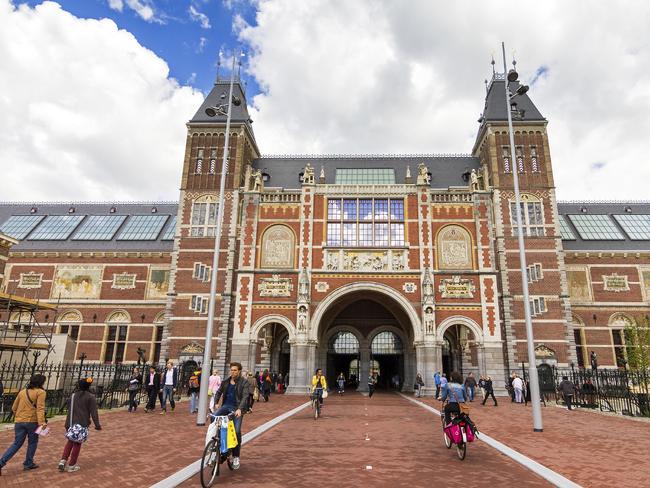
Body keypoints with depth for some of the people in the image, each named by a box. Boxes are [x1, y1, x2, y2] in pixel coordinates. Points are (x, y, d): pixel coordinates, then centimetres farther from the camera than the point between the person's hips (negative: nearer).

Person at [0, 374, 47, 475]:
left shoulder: (22, 392, 11)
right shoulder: (41, 392, -8)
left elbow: (14, 408, 17)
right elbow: (40, 408, -19)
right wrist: (41, 422, -24)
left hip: (19, 422, 5)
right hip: (32, 422, -5)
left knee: (16, 444, 15)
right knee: (32, 443, 15)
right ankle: (28, 464, 21)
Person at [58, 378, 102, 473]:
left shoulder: (73, 395, 7)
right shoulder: (90, 397, -6)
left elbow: (69, 411, 7)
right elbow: (93, 412, -8)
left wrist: (67, 424, 10)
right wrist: (97, 425, -3)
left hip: (72, 423, 4)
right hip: (83, 424, -4)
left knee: (70, 442, 21)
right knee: (77, 444, 6)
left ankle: (63, 460, 8)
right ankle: (72, 465, 14)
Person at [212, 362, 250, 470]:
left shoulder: (244, 382, -5)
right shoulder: (225, 382, 9)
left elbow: (245, 396, -15)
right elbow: (218, 392, 12)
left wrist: (239, 409, -28)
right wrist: (215, 403, -6)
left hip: (237, 408, -4)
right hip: (226, 406, 4)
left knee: (237, 431, -15)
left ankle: (236, 457, 3)